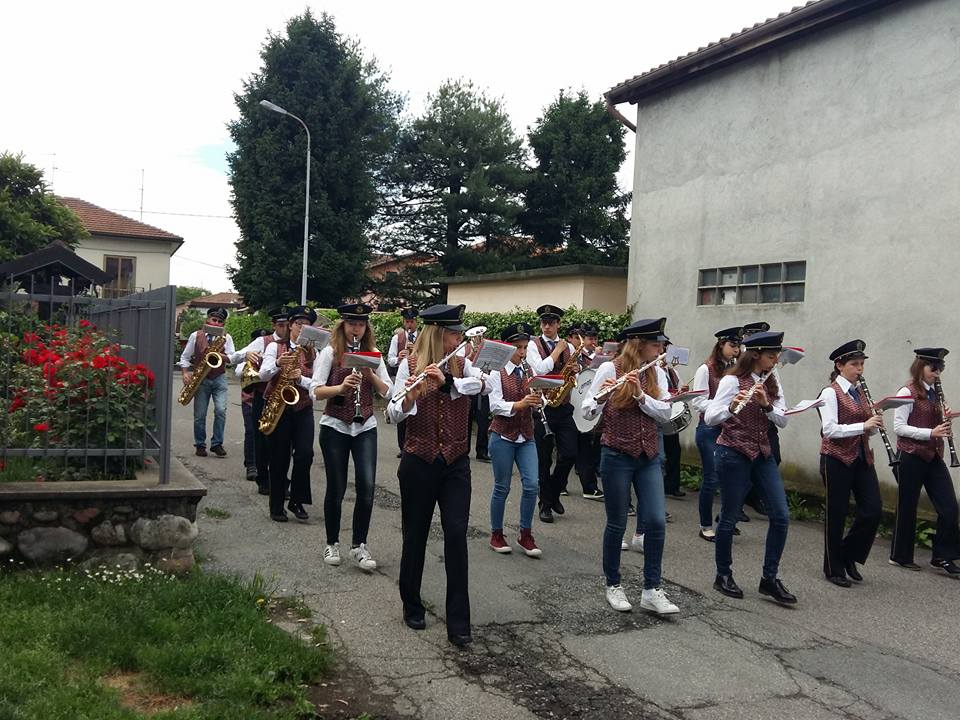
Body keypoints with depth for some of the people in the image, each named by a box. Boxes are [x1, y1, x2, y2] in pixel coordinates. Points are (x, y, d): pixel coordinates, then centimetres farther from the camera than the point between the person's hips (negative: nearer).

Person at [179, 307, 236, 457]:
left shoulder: (226, 337, 6)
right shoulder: (196, 335, 6)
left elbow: (233, 358, -1)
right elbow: (185, 357, 10)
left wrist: (221, 356, -20)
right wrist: (186, 373, -4)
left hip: (219, 379, 0)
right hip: (201, 379, 0)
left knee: (221, 410, -14)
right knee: (200, 414, 2)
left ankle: (217, 444, -2)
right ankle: (200, 445, 16)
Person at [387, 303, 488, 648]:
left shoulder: (461, 364, 4)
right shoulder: (410, 366, -4)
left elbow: (484, 384, -17)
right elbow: (394, 415, -11)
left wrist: (446, 382, -32)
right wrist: (409, 395, -33)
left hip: (456, 464, 2)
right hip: (418, 463, -2)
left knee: (456, 535, -6)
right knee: (415, 535, 8)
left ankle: (459, 623, -1)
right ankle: (412, 606, 29)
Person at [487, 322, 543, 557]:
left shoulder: (530, 372, 7)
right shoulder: (497, 373, -6)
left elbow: (535, 404, 4)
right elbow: (495, 405, -16)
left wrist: (536, 401, -19)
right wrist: (519, 404, -32)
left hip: (526, 437, 4)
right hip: (503, 436, -4)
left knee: (532, 484, -6)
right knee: (502, 487, 4)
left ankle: (526, 535, 8)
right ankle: (496, 534, 20)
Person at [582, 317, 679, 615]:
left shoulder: (657, 373, 6)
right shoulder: (609, 369, -7)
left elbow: (665, 413, -3)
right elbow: (587, 412, -9)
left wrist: (640, 394, -18)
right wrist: (601, 395, -29)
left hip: (649, 457, 4)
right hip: (617, 456, -4)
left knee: (656, 522, -3)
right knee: (617, 524, 5)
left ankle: (652, 590, 7)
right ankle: (613, 585, 22)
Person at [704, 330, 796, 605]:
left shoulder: (772, 382, 8)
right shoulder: (732, 381, -11)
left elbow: (782, 421, -1)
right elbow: (709, 418, -19)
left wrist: (766, 404, -19)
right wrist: (731, 407, -38)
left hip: (762, 453, 6)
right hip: (734, 453, -6)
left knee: (781, 516, -1)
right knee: (729, 517, 2)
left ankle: (770, 578, 10)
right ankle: (723, 576, 20)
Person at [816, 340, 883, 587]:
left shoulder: (859, 392, 12)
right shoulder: (830, 392, -9)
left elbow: (867, 430, 17)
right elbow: (829, 430, -19)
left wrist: (874, 423, -5)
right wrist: (863, 425, -24)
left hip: (862, 458, 7)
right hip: (837, 459, -7)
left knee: (873, 510, 0)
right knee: (836, 514, 3)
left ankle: (849, 555, 21)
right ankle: (834, 569, 17)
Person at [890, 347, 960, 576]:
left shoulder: (935, 393, 12)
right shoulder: (907, 392, -10)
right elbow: (899, 427, -16)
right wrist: (931, 433, -23)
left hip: (933, 456, 7)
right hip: (912, 456, -7)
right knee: (908, 507, 4)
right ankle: (900, 556, 17)